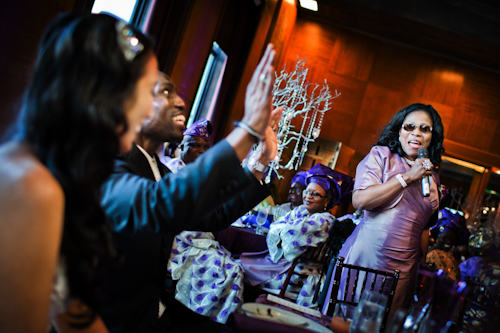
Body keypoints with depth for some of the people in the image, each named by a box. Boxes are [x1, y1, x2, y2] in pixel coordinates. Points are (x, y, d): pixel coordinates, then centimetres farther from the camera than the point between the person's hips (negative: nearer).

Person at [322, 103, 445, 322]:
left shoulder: (432, 176, 13)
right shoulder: (381, 155, -2)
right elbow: (360, 200, -17)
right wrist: (407, 177, -14)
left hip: (403, 270, 4)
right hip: (364, 258, -4)